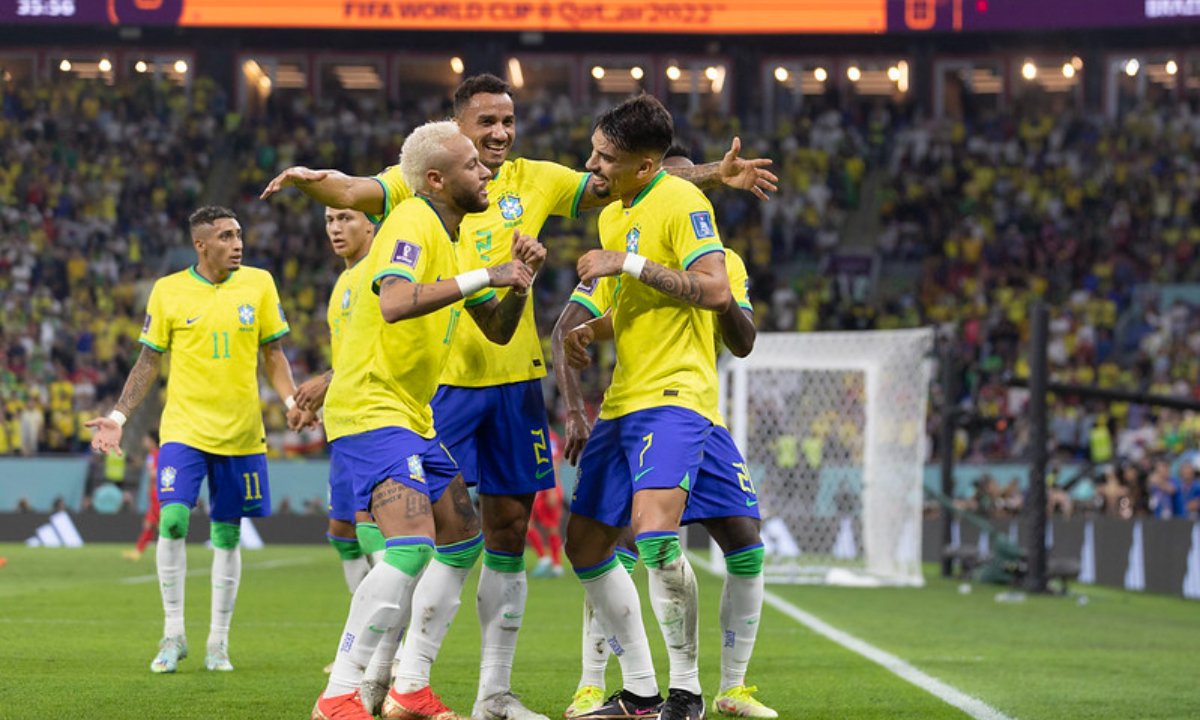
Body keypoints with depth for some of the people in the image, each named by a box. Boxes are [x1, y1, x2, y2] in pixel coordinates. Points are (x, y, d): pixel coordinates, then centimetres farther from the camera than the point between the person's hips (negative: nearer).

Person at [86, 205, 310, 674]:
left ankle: (218, 641, 16)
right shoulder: (168, 291, 0)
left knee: (227, 534, 5)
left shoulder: (258, 284, 3)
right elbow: (148, 362, 6)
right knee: (172, 520, -15)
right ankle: (173, 634, -2)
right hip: (184, 427, -1)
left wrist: (291, 401, -7)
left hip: (240, 432, 1)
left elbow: (273, 354, 9)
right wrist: (118, 416, -2)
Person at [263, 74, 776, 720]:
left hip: (515, 381, 4)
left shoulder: (534, 181, 8)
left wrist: (712, 175, 0)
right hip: (443, 379, -4)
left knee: (509, 532, 7)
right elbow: (352, 192, -12)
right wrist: (309, 179, -34)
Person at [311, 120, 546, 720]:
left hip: (413, 418, 11)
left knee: (463, 541, 14)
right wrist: (483, 278, -29)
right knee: (410, 546, -23)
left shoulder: (449, 237, 17)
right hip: (371, 412, -11)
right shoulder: (413, 225, -14)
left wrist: (518, 281, 2)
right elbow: (394, 302, -33)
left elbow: (497, 330, 21)